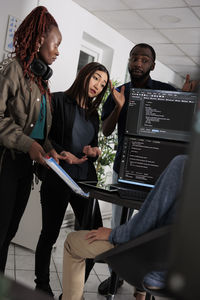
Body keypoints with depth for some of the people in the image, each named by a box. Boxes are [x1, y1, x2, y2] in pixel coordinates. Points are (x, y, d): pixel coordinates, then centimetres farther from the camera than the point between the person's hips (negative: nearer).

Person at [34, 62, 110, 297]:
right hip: (57, 178, -6)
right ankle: (42, 285, 22)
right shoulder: (59, 101, 0)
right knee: (50, 233, 3)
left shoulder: (93, 114, 19)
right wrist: (62, 153, -19)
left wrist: (92, 151, 0)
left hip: (85, 179, 6)